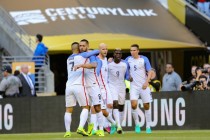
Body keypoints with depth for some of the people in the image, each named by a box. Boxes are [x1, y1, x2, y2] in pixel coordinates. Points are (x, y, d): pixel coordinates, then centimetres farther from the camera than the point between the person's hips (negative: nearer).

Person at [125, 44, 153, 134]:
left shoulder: (144, 59, -3)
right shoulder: (128, 59, 4)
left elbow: (149, 72, -2)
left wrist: (146, 82, -14)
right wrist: (128, 77, 2)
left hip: (144, 85, -1)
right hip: (134, 85, 1)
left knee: (146, 106, 2)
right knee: (133, 104, -16)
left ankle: (148, 126, 12)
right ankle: (137, 125, -1)